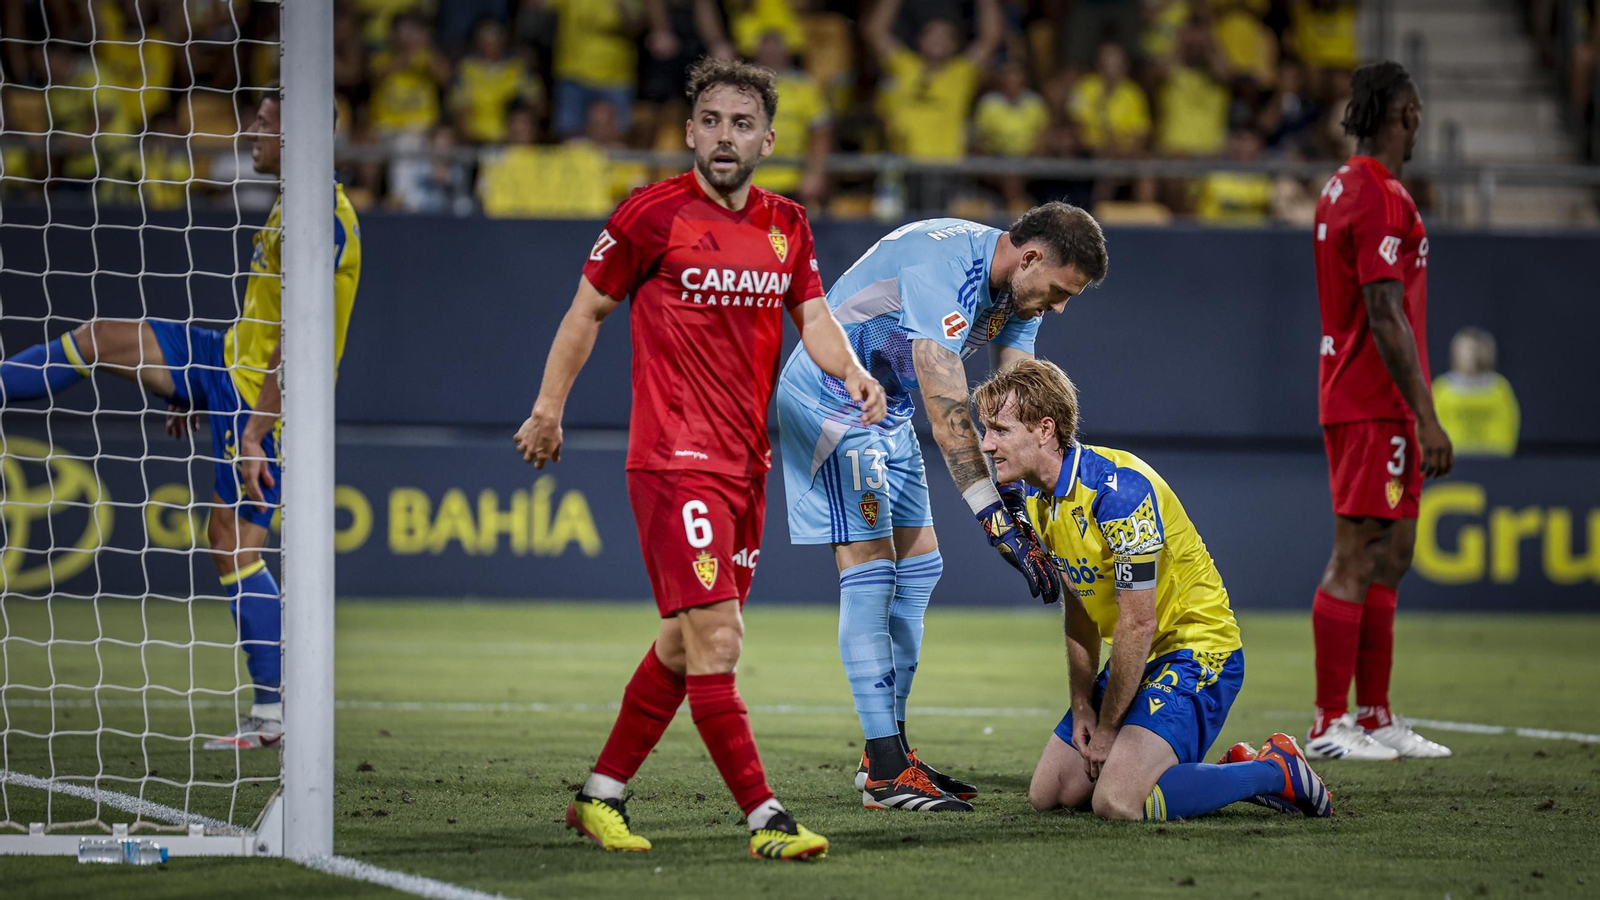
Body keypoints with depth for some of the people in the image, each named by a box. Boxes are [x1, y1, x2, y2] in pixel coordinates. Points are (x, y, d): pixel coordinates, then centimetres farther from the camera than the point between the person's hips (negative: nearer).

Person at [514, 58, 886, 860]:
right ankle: (765, 818, -16)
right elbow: (589, 309, 3)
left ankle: (601, 795, 26)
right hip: (673, 457, -7)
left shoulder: (787, 225, 10)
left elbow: (813, 318, 12)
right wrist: (549, 408, 4)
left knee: (684, 642, 14)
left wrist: (849, 371, -10)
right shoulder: (653, 214, -6)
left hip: (747, 462, 7)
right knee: (716, 639, -14)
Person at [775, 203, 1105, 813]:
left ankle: (888, 754, 13)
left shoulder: (1018, 290, -1)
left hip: (888, 410, 10)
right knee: (870, 573, -14)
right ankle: (885, 775, -16)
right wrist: (997, 523, -36)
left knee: (918, 569, 7)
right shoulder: (944, 270, -31)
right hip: (830, 399, -10)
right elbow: (949, 419, -35)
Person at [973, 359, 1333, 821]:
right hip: (1137, 659, 10)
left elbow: (1138, 622, -23)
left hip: (1197, 649, -10)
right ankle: (1236, 767, 18)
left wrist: (1107, 728, -16)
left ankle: (1277, 771, -6)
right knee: (1048, 794, 8)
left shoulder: (1120, 488, -26)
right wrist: (1082, 705, 5)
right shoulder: (1029, 499, 2)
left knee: (1116, 801, -27)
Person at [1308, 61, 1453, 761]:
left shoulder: (1340, 188, 16)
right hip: (1376, 406, -10)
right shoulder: (1381, 198, -15)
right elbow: (1386, 319, -20)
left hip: (1352, 398, 10)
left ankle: (1375, 719, 16)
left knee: (1390, 558, 12)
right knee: (1356, 559, -8)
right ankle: (1329, 725, -7)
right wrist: (1427, 419, -20)